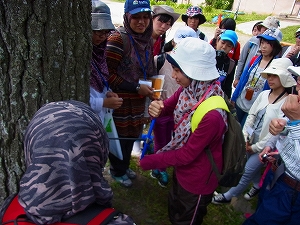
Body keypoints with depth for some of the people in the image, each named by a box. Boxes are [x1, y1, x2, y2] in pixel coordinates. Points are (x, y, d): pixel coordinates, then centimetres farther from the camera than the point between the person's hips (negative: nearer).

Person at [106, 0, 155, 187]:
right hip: (121, 100, -7)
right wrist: (137, 87, -20)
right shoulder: (118, 39, -19)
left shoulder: (147, 39, 4)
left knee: (131, 135, 20)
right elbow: (109, 74, -21)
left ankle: (125, 166, 44)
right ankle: (117, 171, 35)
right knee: (120, 136, 10)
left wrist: (150, 87, 1)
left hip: (138, 100, 7)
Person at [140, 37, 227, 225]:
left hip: (197, 181, -7)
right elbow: (168, 106, 0)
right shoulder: (189, 90, -15)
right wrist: (157, 107, -25)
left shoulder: (212, 115, -39)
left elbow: (187, 155, -28)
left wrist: (148, 161, -18)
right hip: (181, 171, 7)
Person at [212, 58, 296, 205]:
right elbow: (251, 115, 4)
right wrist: (244, 138, -3)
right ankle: (258, 186, 52)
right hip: (250, 142, 5)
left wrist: (255, 147, -12)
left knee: (246, 172, 6)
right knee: (253, 169, 23)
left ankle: (228, 196, 24)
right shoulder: (264, 94, -3)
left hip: (264, 147, -5)